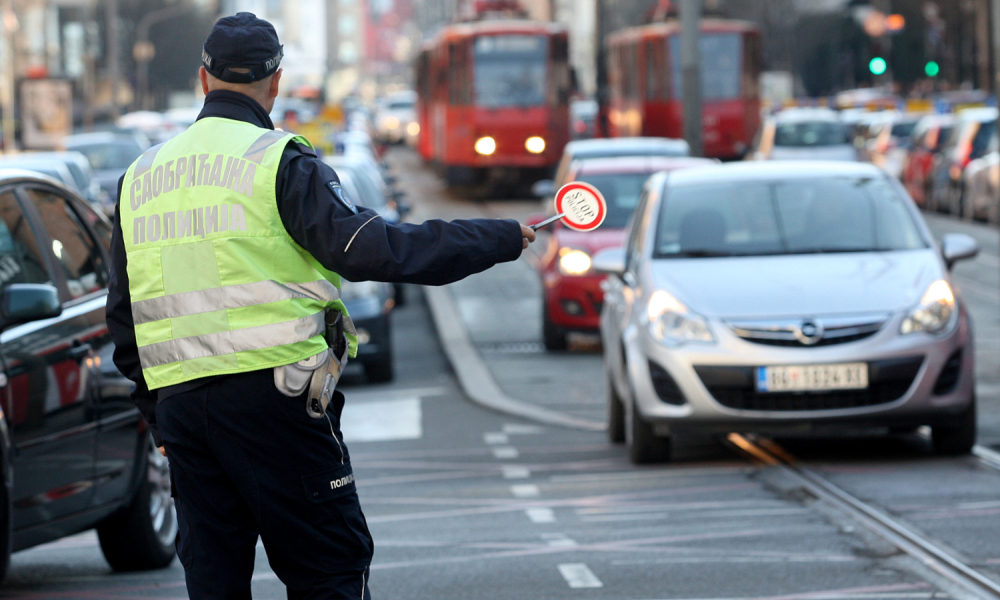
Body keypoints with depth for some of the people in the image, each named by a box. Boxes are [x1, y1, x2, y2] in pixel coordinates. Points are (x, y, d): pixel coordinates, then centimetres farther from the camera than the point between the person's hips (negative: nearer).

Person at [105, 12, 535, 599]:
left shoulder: (140, 176, 14)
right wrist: (504, 238, -8)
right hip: (271, 393, -6)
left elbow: (124, 315, 18)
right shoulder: (279, 162, -6)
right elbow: (369, 248, -15)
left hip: (177, 401, 6)